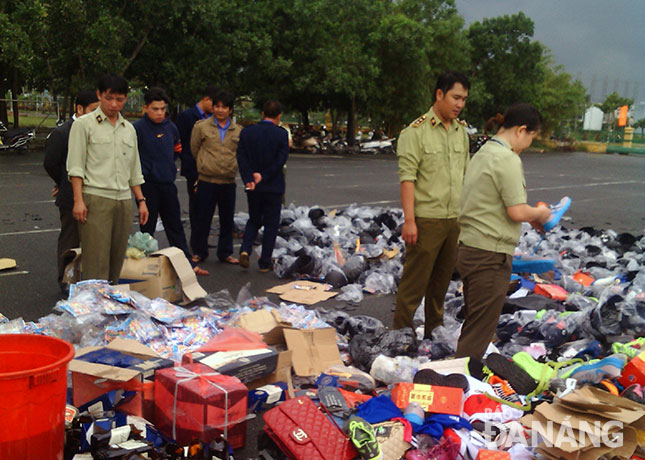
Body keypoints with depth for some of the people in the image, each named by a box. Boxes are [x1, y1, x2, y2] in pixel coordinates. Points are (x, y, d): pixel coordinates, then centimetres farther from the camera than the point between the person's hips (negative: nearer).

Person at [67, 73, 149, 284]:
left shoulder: (129, 129, 17)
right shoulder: (84, 124, 3)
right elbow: (76, 166, -3)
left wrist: (141, 200, 15)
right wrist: (78, 200, -11)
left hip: (124, 201, 5)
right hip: (96, 198, -5)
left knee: (117, 260, 7)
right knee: (96, 262, -8)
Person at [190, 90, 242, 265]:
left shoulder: (238, 131, 8)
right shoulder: (201, 127, 1)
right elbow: (194, 150, 9)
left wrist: (231, 168, 12)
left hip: (228, 181, 2)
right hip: (207, 181, -2)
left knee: (227, 219, 9)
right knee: (202, 219, 3)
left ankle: (225, 252, 22)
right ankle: (199, 252, 18)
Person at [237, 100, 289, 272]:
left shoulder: (246, 132, 0)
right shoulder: (281, 134, -8)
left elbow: (241, 157, -6)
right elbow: (281, 159, -15)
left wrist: (248, 179, -10)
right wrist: (263, 176, -12)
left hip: (253, 187, 3)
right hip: (273, 187, -3)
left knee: (254, 220, 20)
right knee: (271, 224, 8)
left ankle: (245, 250, -1)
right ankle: (265, 262, 11)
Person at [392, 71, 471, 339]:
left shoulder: (461, 131, 13)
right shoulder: (416, 131, -8)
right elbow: (407, 178, -13)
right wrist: (409, 219, -18)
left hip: (455, 219, 6)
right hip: (426, 219, -6)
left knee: (441, 282, 15)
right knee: (414, 281, -2)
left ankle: (434, 332, 27)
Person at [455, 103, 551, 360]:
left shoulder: (483, 153, 14)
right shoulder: (508, 159, -16)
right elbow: (517, 212, -19)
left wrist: (531, 216, 17)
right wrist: (539, 214, 1)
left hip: (468, 249, 10)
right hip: (490, 256, -10)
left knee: (472, 325, 19)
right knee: (479, 332, -2)